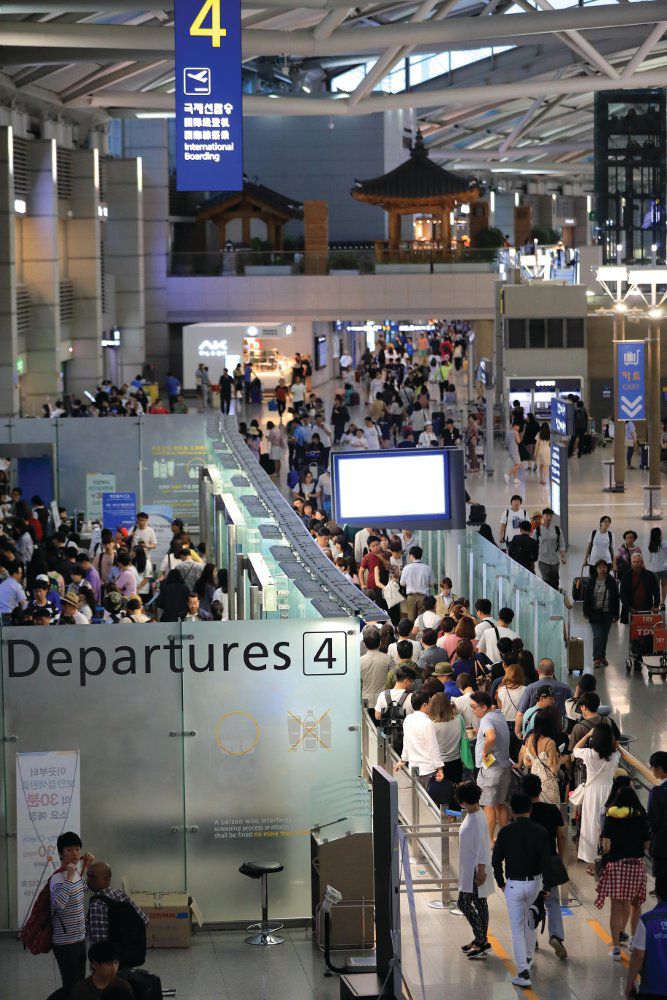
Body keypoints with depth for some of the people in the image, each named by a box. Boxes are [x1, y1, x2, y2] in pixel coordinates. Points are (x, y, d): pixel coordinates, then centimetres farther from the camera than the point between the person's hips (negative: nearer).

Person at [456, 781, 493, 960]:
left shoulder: (477, 819, -22)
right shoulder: (471, 814, 9)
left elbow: (482, 846, -23)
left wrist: (481, 871, -23)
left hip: (475, 870, -10)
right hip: (469, 868, 10)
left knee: (463, 903, -8)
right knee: (479, 903, 15)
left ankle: (481, 940, -4)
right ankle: (480, 940, 22)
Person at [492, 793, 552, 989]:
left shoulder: (505, 832, -8)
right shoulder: (540, 832, -7)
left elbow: (496, 860, -6)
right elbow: (547, 861, -9)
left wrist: (501, 882, 8)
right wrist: (546, 886, -1)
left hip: (513, 885, -2)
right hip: (535, 883, 2)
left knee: (517, 928, 1)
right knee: (531, 922, 24)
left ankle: (523, 972, -8)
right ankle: (528, 959, 43)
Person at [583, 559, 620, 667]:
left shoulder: (611, 582, 1)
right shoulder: (591, 581, -1)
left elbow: (616, 598, 4)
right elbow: (586, 597, 2)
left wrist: (616, 614, 1)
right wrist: (586, 612, -2)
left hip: (607, 613, 2)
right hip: (595, 613, -2)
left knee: (604, 636, 10)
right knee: (598, 636, -11)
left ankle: (602, 657, 24)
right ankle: (596, 658, -12)